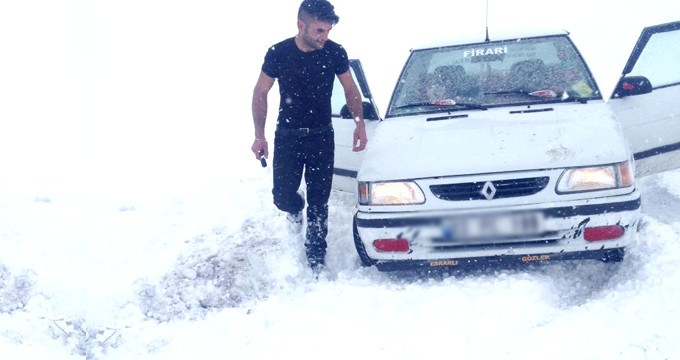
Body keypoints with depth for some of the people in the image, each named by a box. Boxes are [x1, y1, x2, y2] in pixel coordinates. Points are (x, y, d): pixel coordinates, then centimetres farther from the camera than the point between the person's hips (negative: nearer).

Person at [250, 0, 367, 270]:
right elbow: (260, 93, -1)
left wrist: (360, 124, -8)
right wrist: (259, 136, -6)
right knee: (283, 197, -4)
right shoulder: (278, 53, -12)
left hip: (322, 137, 0)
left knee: (319, 202, 2)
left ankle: (316, 257, 16)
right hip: (287, 136, 0)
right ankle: (296, 209, 33)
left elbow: (350, 90, 5)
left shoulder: (335, 52, -9)